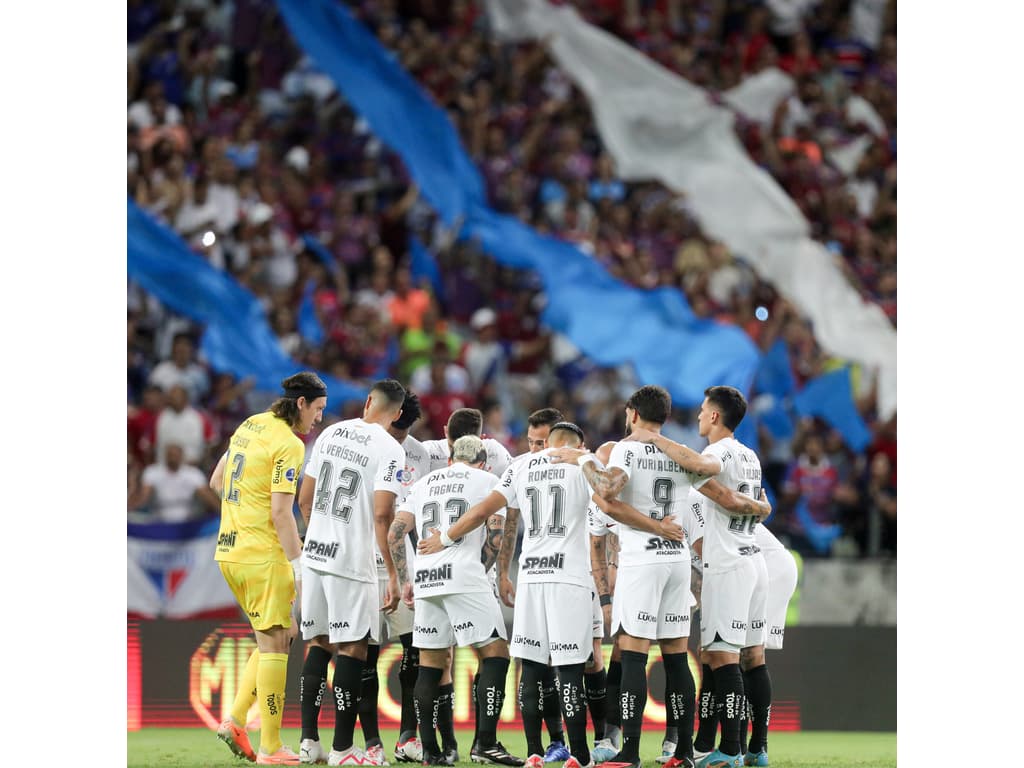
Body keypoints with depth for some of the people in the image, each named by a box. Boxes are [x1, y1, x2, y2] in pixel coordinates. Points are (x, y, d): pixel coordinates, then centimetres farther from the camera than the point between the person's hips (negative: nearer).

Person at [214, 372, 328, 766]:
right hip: (263, 555, -9)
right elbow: (280, 512, -19)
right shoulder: (288, 445, -14)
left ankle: (235, 721, 8)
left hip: (229, 551, 9)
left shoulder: (250, 426, 12)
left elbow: (218, 479, 23)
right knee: (274, 644, -4)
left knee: (275, 639, 17)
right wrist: (298, 565, -17)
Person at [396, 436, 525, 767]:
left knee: (430, 662, 11)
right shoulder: (486, 480, 11)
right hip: (464, 575, -5)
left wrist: (405, 579, 19)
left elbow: (396, 533, 15)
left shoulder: (423, 484, 23)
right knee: (495, 652, -2)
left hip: (424, 579, 5)